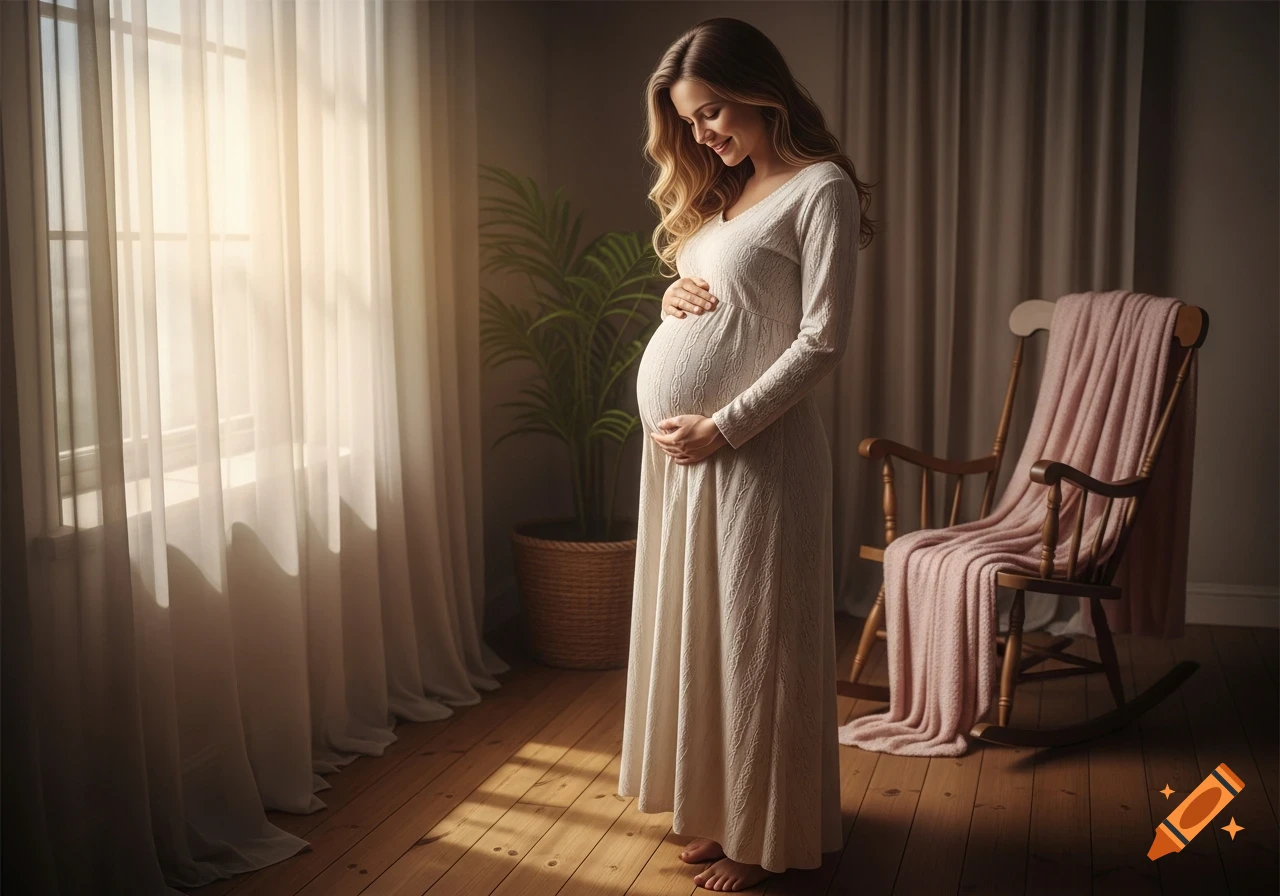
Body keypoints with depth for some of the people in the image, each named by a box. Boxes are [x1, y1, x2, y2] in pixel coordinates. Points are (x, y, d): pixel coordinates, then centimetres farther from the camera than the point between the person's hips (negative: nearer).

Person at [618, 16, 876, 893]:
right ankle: (721, 810, 28)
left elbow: (822, 342, -14)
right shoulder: (722, 191, 16)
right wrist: (675, 297, 2)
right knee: (696, 628, 13)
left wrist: (723, 427, -17)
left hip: (749, 450, -8)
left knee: (753, 637, 2)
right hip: (678, 446, 8)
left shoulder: (820, 188, -8)